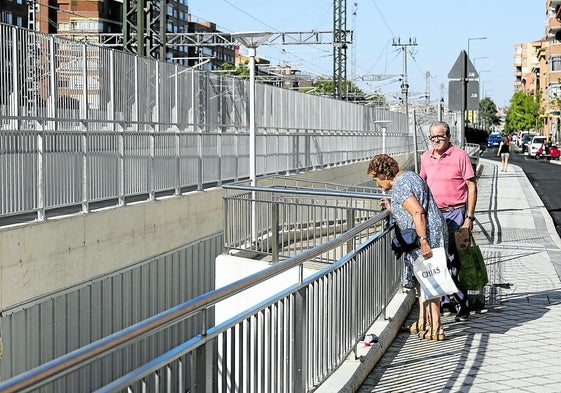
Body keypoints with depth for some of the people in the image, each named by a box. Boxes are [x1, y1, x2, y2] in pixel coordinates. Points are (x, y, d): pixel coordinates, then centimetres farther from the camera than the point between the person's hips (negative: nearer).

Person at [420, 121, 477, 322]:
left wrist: (469, 217, -11)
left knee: (455, 260, -7)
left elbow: (471, 186, -6)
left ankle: (462, 304, 0)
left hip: (455, 213, -6)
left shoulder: (460, 155, -6)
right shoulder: (426, 157, 9)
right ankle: (443, 300, 20)